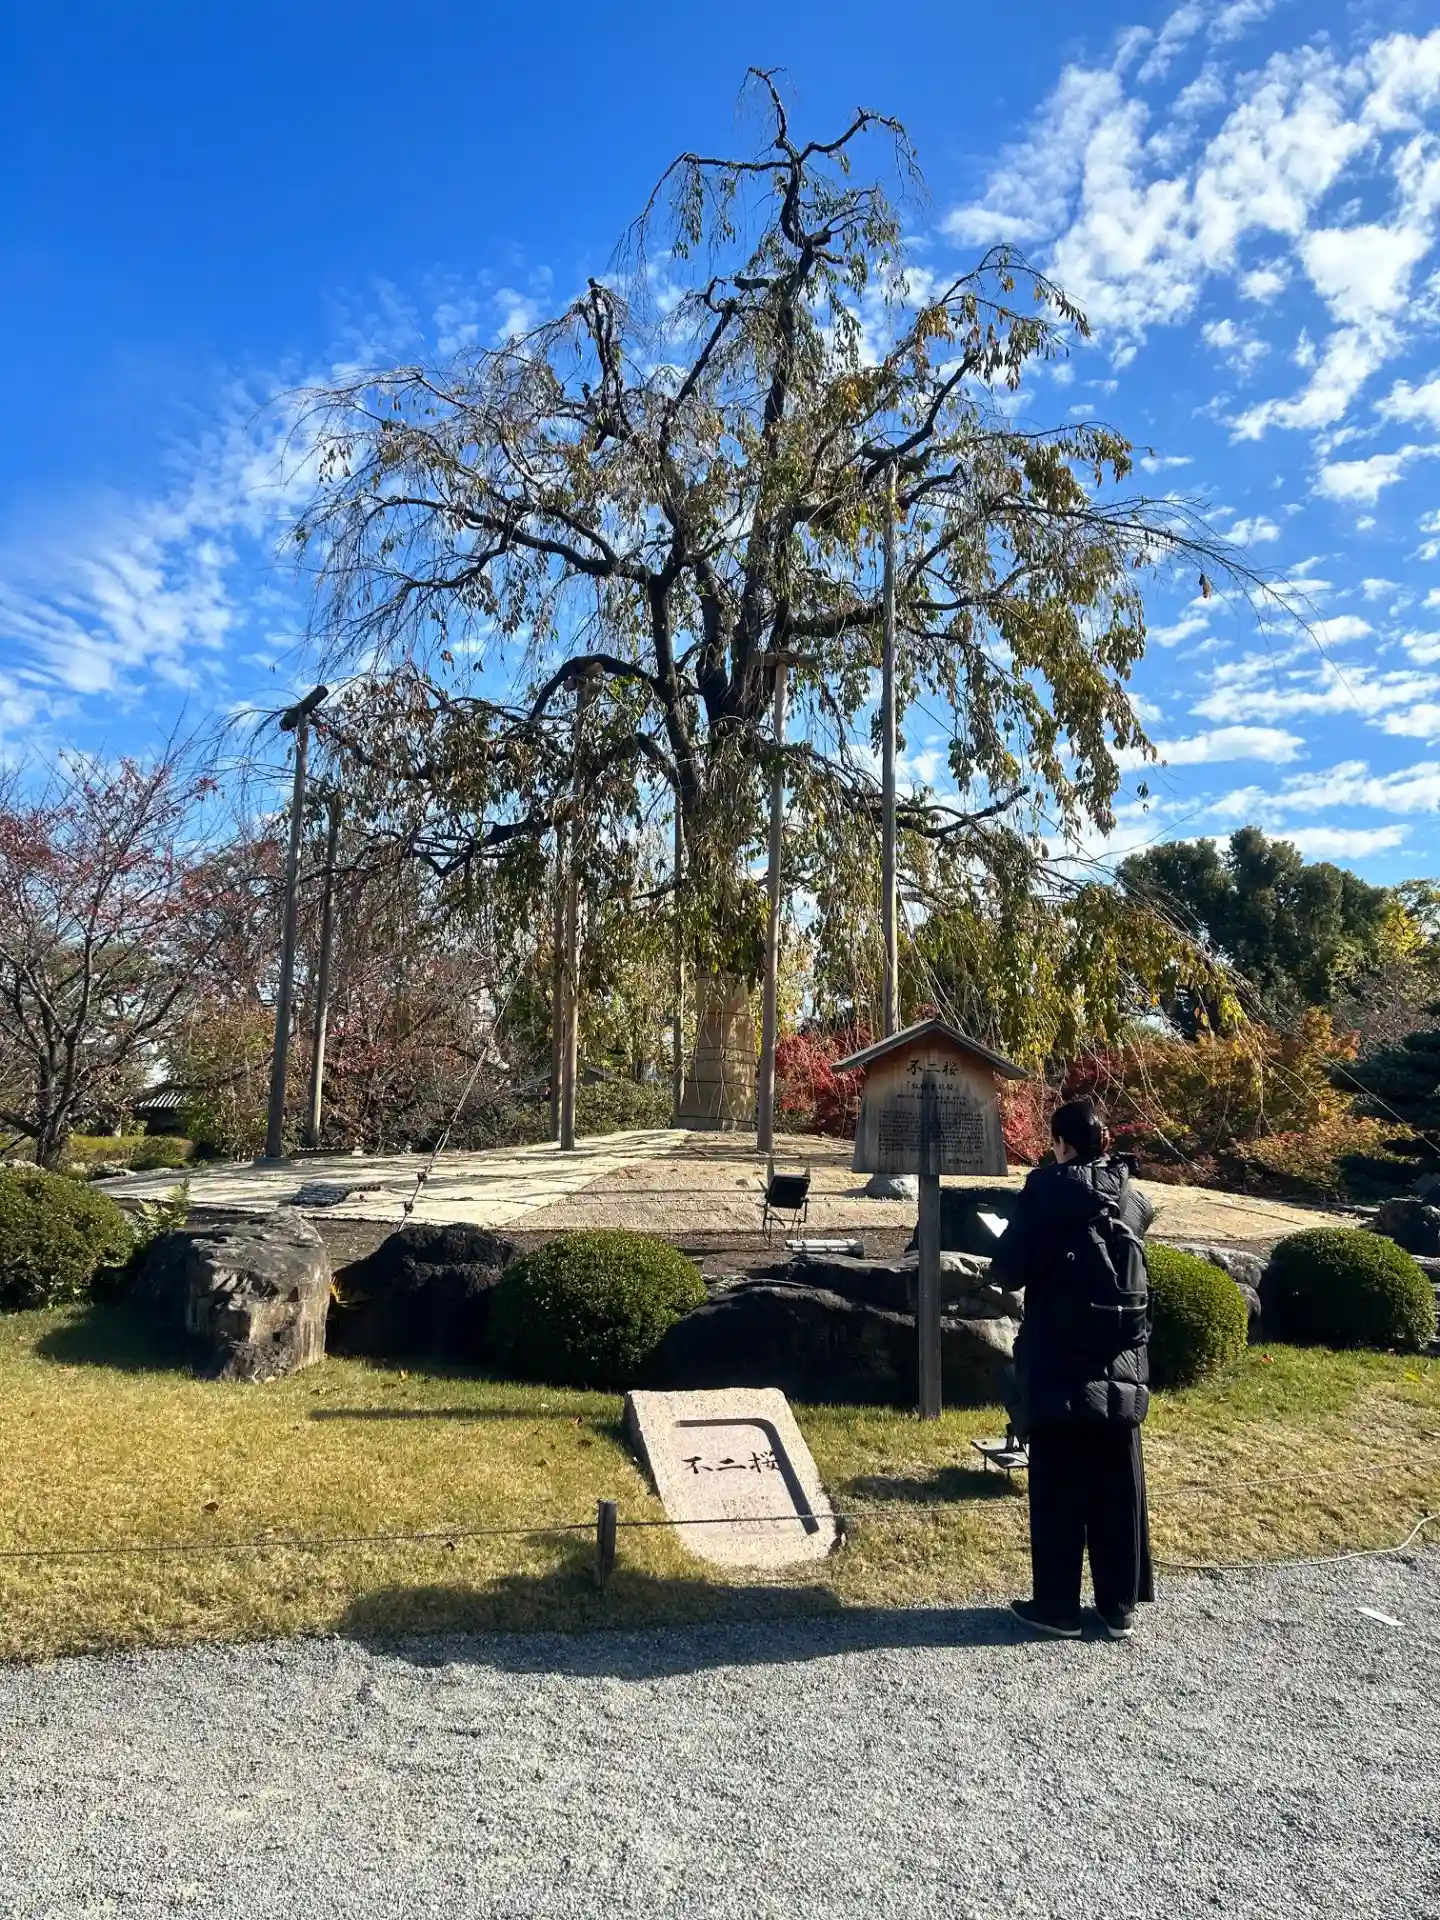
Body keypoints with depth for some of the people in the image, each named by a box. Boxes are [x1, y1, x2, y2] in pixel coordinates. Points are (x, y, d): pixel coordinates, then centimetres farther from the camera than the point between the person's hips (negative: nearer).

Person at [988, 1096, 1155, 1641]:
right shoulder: (1130, 1198, 2)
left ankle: (1057, 1608, 16)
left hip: (1058, 1367, -4)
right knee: (1118, 1488, 14)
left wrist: (1034, 1265, 9)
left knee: (1058, 1492, 7)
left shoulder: (1047, 1190, -13)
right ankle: (1120, 1608, 24)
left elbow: (1007, 1269, -10)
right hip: (1120, 1369, 5)